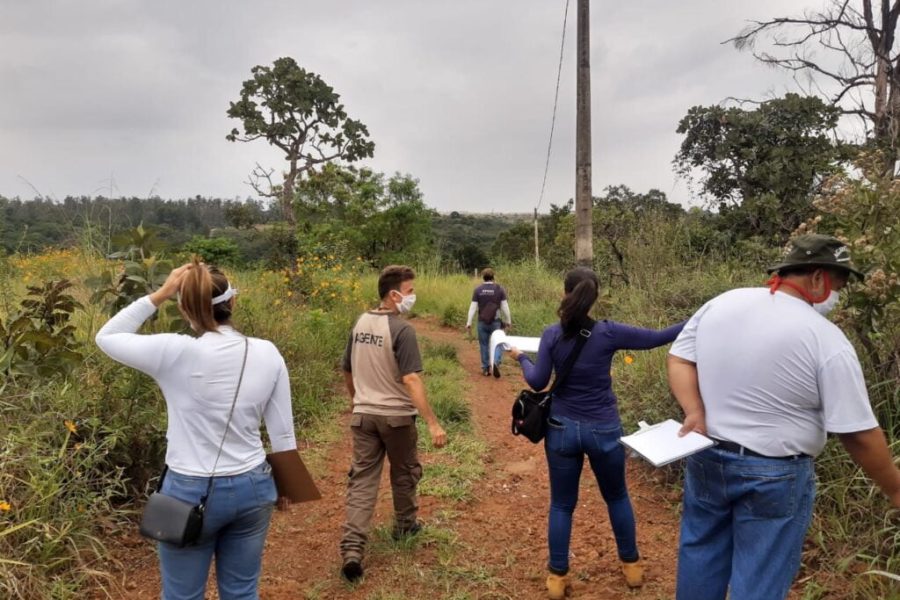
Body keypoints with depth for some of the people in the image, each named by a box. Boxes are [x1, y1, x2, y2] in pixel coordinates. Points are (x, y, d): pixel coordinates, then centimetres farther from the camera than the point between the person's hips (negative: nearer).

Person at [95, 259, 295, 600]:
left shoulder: (174, 353, -17)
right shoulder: (267, 354, -7)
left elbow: (106, 338, 1)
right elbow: (282, 432, 0)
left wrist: (159, 295, -5)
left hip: (191, 492, -3)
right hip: (252, 488, 3)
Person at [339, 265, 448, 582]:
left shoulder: (360, 323, 4)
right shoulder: (401, 330, -18)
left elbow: (347, 371, 13)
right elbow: (410, 379, -25)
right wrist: (433, 423, -25)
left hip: (363, 415, 5)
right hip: (396, 416, -5)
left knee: (362, 478, 5)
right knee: (404, 471, 19)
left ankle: (352, 548, -4)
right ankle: (404, 524, 38)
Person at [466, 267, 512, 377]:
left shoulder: (478, 290, -1)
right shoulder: (499, 289, -4)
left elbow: (473, 307, -4)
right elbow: (505, 307, -5)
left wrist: (468, 323, 0)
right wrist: (508, 321, 5)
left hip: (482, 322, 1)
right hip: (496, 322, -1)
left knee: (484, 345, 12)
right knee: (498, 343, 7)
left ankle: (485, 368, 15)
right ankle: (496, 362, -17)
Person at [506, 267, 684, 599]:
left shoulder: (552, 335, -9)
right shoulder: (608, 332, -12)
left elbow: (537, 382, -6)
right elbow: (656, 338, -6)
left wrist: (520, 357, 12)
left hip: (562, 429, 1)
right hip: (604, 430, 0)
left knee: (561, 505, 13)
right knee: (617, 497, 22)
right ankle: (631, 565, 36)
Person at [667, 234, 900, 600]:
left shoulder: (720, 304, -3)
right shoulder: (827, 341, -17)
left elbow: (679, 359, 0)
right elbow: (858, 435, -13)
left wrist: (695, 412, -8)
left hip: (706, 459, 5)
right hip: (774, 476, -5)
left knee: (701, 557, 23)